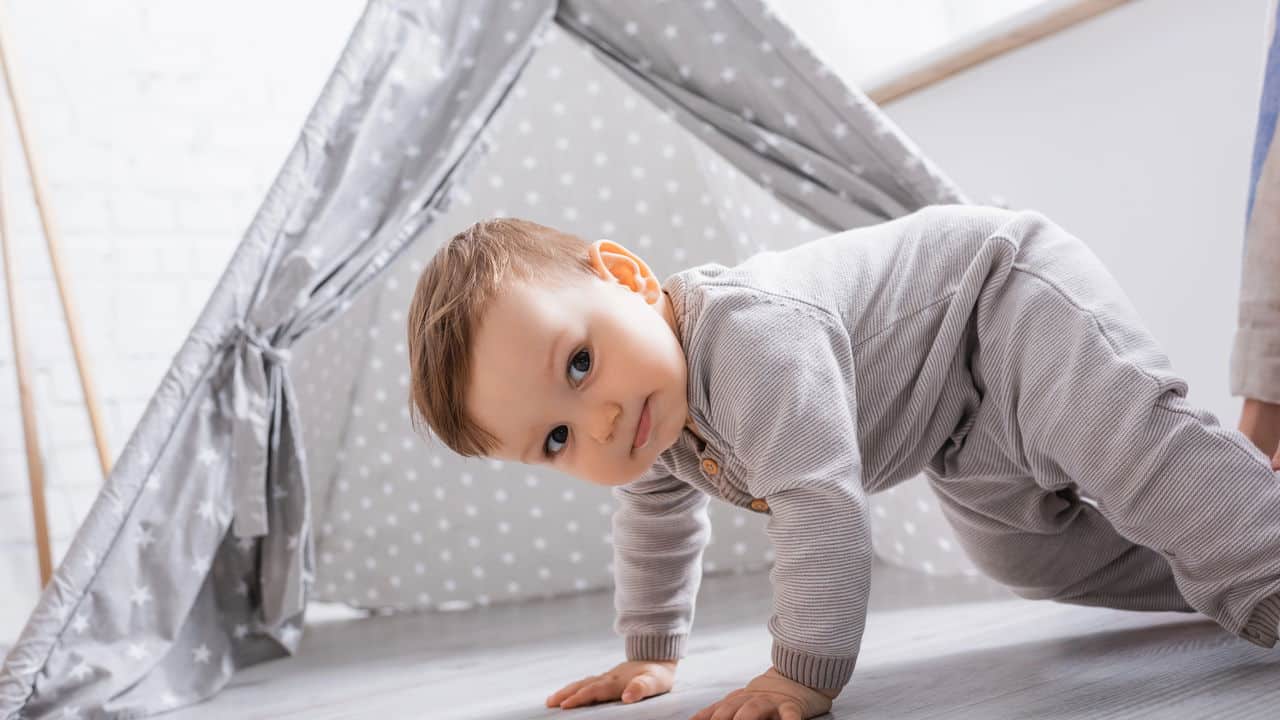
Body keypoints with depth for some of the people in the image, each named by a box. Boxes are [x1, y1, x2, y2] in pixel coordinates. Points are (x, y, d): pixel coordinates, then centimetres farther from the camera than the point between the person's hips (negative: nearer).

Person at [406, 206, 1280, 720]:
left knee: (1133, 450, -28)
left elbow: (821, 505, -45)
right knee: (1029, 555, 15)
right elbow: (658, 527, 11)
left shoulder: (750, 334, -41)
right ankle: (1200, 577, 30)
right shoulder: (658, 439, -9)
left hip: (1007, 295, -8)